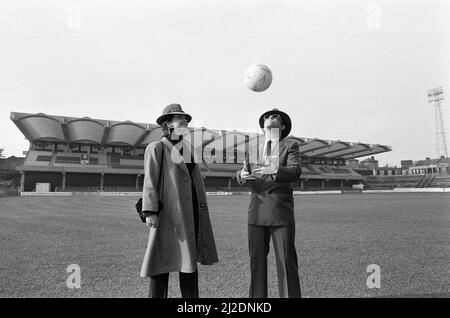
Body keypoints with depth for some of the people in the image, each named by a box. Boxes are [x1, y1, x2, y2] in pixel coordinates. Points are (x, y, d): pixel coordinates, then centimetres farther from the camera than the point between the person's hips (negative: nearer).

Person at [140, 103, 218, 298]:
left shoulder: (188, 149, 20)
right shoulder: (156, 148, 1)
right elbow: (150, 181, -7)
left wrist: (202, 213, 16)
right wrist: (150, 212, -16)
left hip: (192, 213, 7)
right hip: (168, 213, -6)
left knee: (189, 260, 10)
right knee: (162, 262, 1)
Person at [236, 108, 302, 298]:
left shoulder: (290, 146, 7)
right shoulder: (252, 151, 18)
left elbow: (295, 172, -11)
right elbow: (241, 178, 7)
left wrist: (273, 170, -30)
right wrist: (243, 175, -18)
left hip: (281, 213, -3)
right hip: (257, 213, 3)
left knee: (287, 263, -3)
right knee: (257, 262, 5)